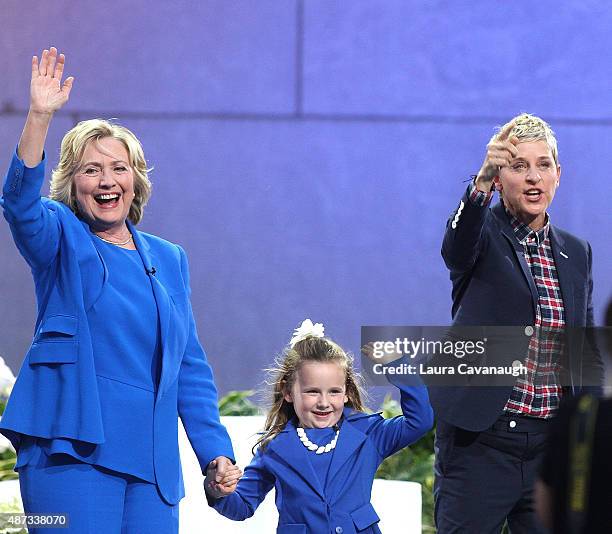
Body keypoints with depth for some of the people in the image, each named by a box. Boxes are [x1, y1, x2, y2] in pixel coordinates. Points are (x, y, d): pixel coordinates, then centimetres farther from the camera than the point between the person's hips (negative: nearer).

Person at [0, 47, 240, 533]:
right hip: (73, 451, -4)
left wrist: (216, 451, 11)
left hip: (152, 460, 5)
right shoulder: (62, 241, 5)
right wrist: (40, 117, -31)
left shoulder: (169, 259, 18)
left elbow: (191, 366, 19)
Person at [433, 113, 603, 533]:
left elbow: (587, 356, 17)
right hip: (480, 440, -4)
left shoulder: (576, 254, 14)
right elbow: (456, 249, -27)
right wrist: (481, 183, -44)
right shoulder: (483, 234, -1)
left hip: (553, 445, 5)